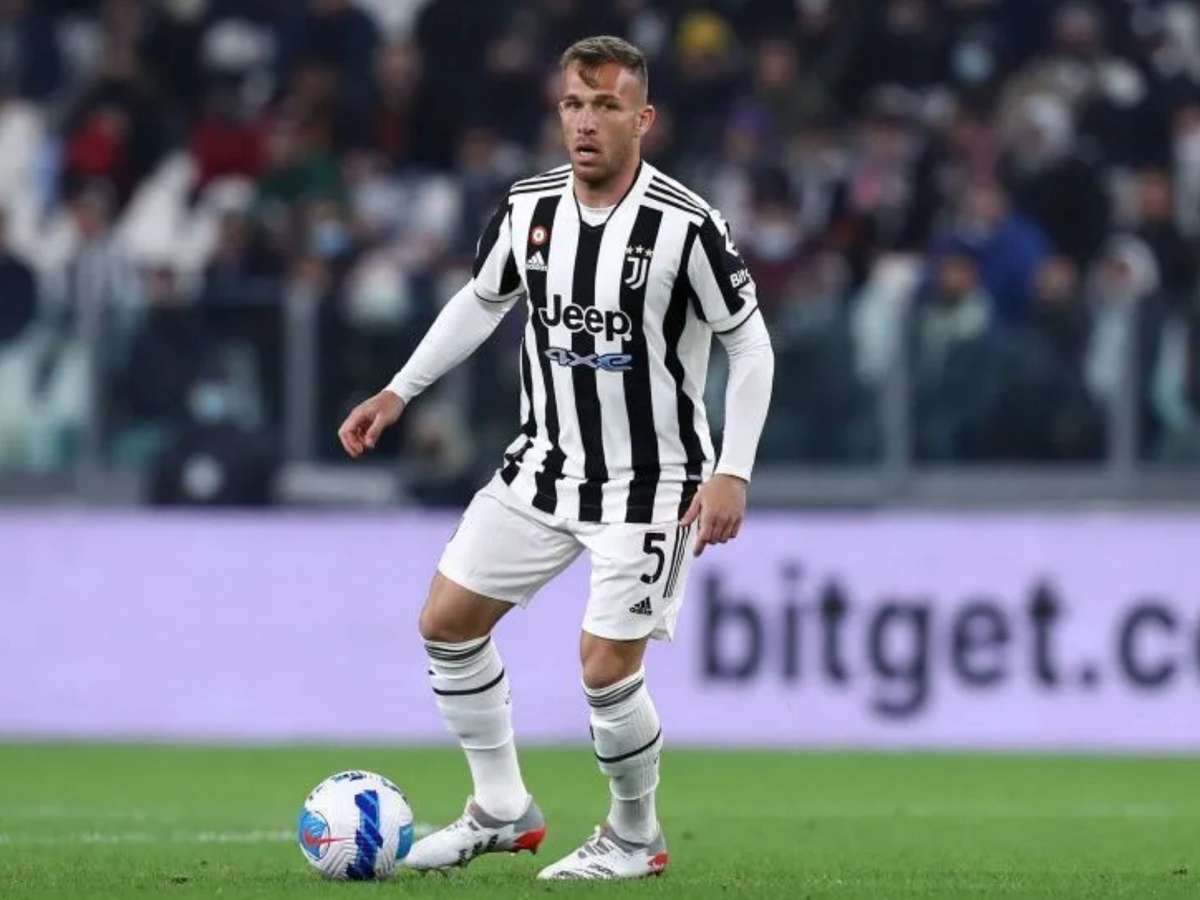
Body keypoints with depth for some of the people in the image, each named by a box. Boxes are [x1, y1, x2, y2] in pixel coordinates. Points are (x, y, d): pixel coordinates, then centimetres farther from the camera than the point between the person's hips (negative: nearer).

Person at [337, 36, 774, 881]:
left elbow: (750, 343, -11)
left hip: (650, 481, -6)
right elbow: (481, 301, 15)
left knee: (606, 668, -12)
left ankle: (635, 838, 14)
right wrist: (399, 392, 11)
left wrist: (733, 473, -17)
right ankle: (503, 811, 21)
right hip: (545, 464, 6)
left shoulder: (687, 225, -19)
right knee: (447, 622, 5)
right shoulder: (529, 208, -4)